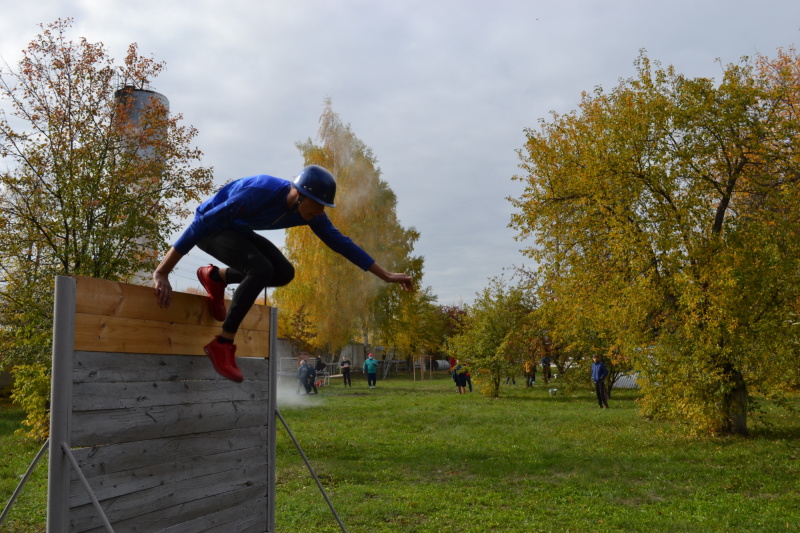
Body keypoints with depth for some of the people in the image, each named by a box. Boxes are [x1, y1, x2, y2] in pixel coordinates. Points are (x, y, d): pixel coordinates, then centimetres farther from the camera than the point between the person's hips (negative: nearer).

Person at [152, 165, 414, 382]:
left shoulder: (309, 211, -16)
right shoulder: (260, 192, -37)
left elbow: (340, 243, -6)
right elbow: (202, 225, -35)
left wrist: (385, 275, -8)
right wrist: (161, 273, -36)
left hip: (238, 230, 7)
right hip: (208, 227, -7)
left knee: (283, 273, -9)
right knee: (261, 269, -29)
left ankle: (215, 277, 10)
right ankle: (222, 344, -20)